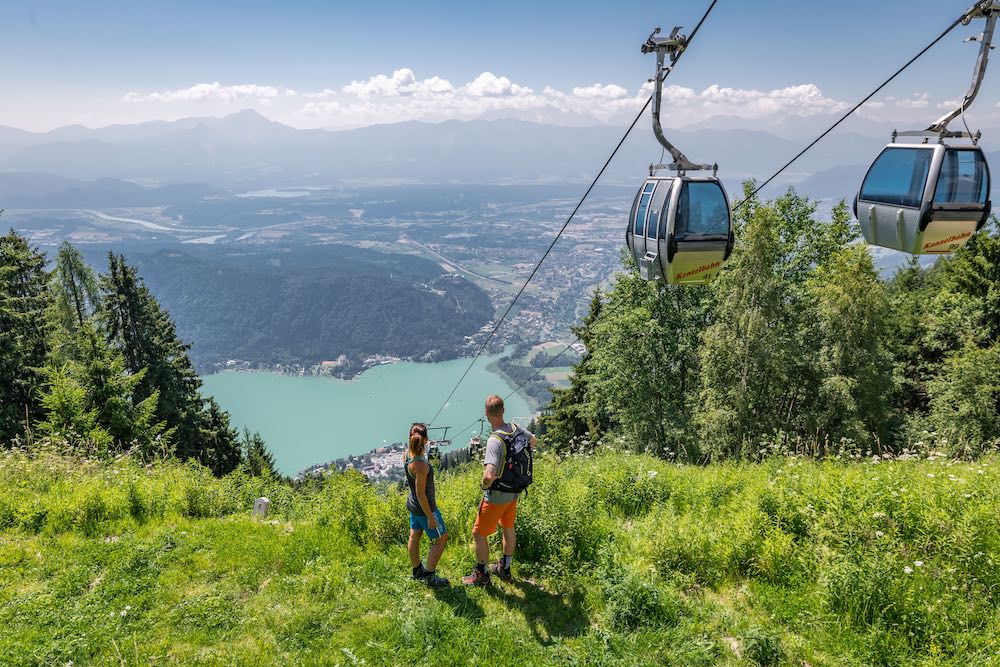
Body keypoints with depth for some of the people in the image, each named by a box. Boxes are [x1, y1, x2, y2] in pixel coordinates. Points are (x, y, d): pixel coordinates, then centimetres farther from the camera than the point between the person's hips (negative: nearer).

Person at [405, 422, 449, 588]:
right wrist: (430, 517, -18)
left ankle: (417, 571, 42)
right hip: (424, 507, -8)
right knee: (441, 539, 10)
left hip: (412, 504, 9)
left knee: (414, 536, 23)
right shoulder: (421, 465, -34)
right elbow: (420, 494, -26)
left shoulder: (407, 453, -10)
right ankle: (430, 577, 19)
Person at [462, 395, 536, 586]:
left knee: (479, 534, 12)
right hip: (514, 491, 8)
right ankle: (504, 569, 42)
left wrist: (484, 485, -21)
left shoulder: (495, 441, -33)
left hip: (496, 496, -8)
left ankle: (481, 575, 26)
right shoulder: (516, 429, -9)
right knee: (508, 529, 24)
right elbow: (534, 441, 15)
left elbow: (489, 476, -43)